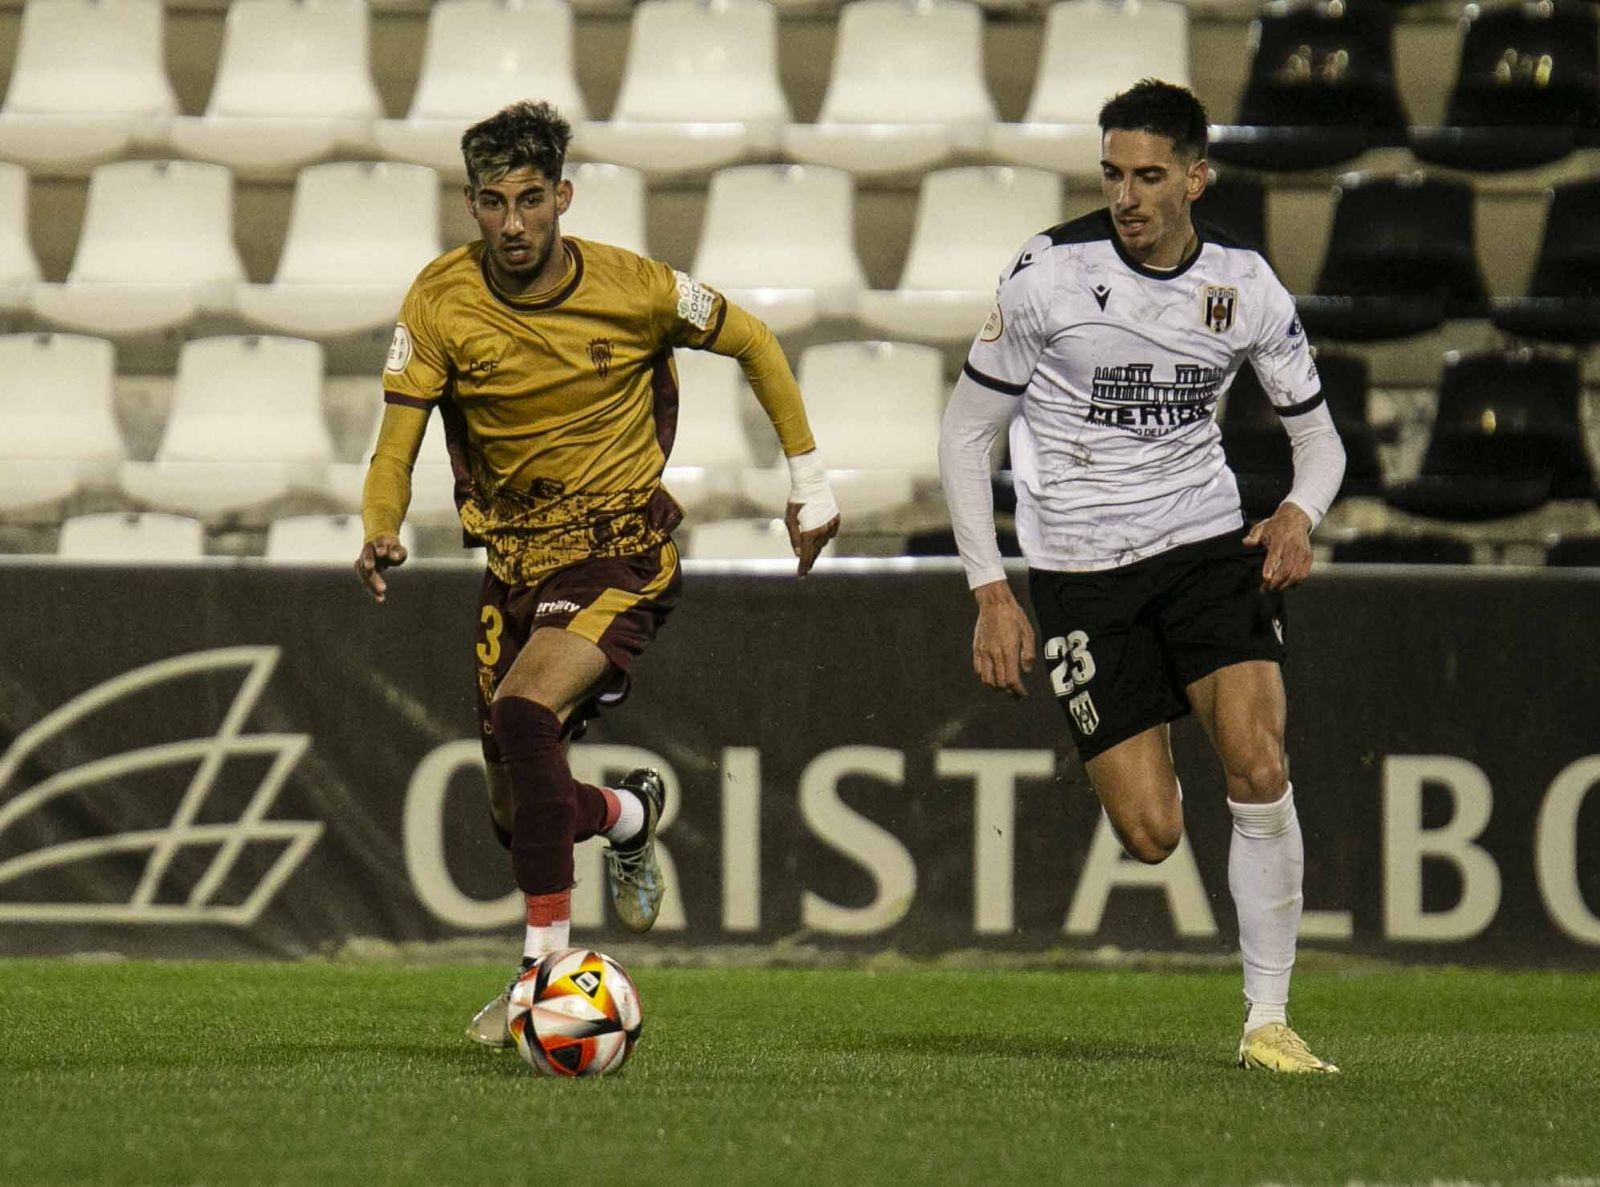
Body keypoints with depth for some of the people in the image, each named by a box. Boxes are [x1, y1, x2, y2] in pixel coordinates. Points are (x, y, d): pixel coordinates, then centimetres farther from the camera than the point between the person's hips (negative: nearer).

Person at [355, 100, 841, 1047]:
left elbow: (753, 343, 5)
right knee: (515, 815, 7)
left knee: (522, 713, -30)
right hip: (516, 555, 4)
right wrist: (382, 534, -31)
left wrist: (810, 479, 8)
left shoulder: (633, 289, -13)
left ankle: (547, 962, -22)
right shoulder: (441, 303, -9)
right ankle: (630, 814, 44)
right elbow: (396, 449, -10)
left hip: (623, 549, -4)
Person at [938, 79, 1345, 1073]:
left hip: (1206, 543, 2)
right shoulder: (1051, 273, -10)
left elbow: (1319, 437, 9)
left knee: (1260, 770, -19)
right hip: (1079, 569, -2)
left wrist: (1301, 514, -14)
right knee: (1152, 834, -9)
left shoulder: (1245, 284, -2)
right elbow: (968, 431, -2)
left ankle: (1268, 1019, -8)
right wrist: (991, 593, -7)